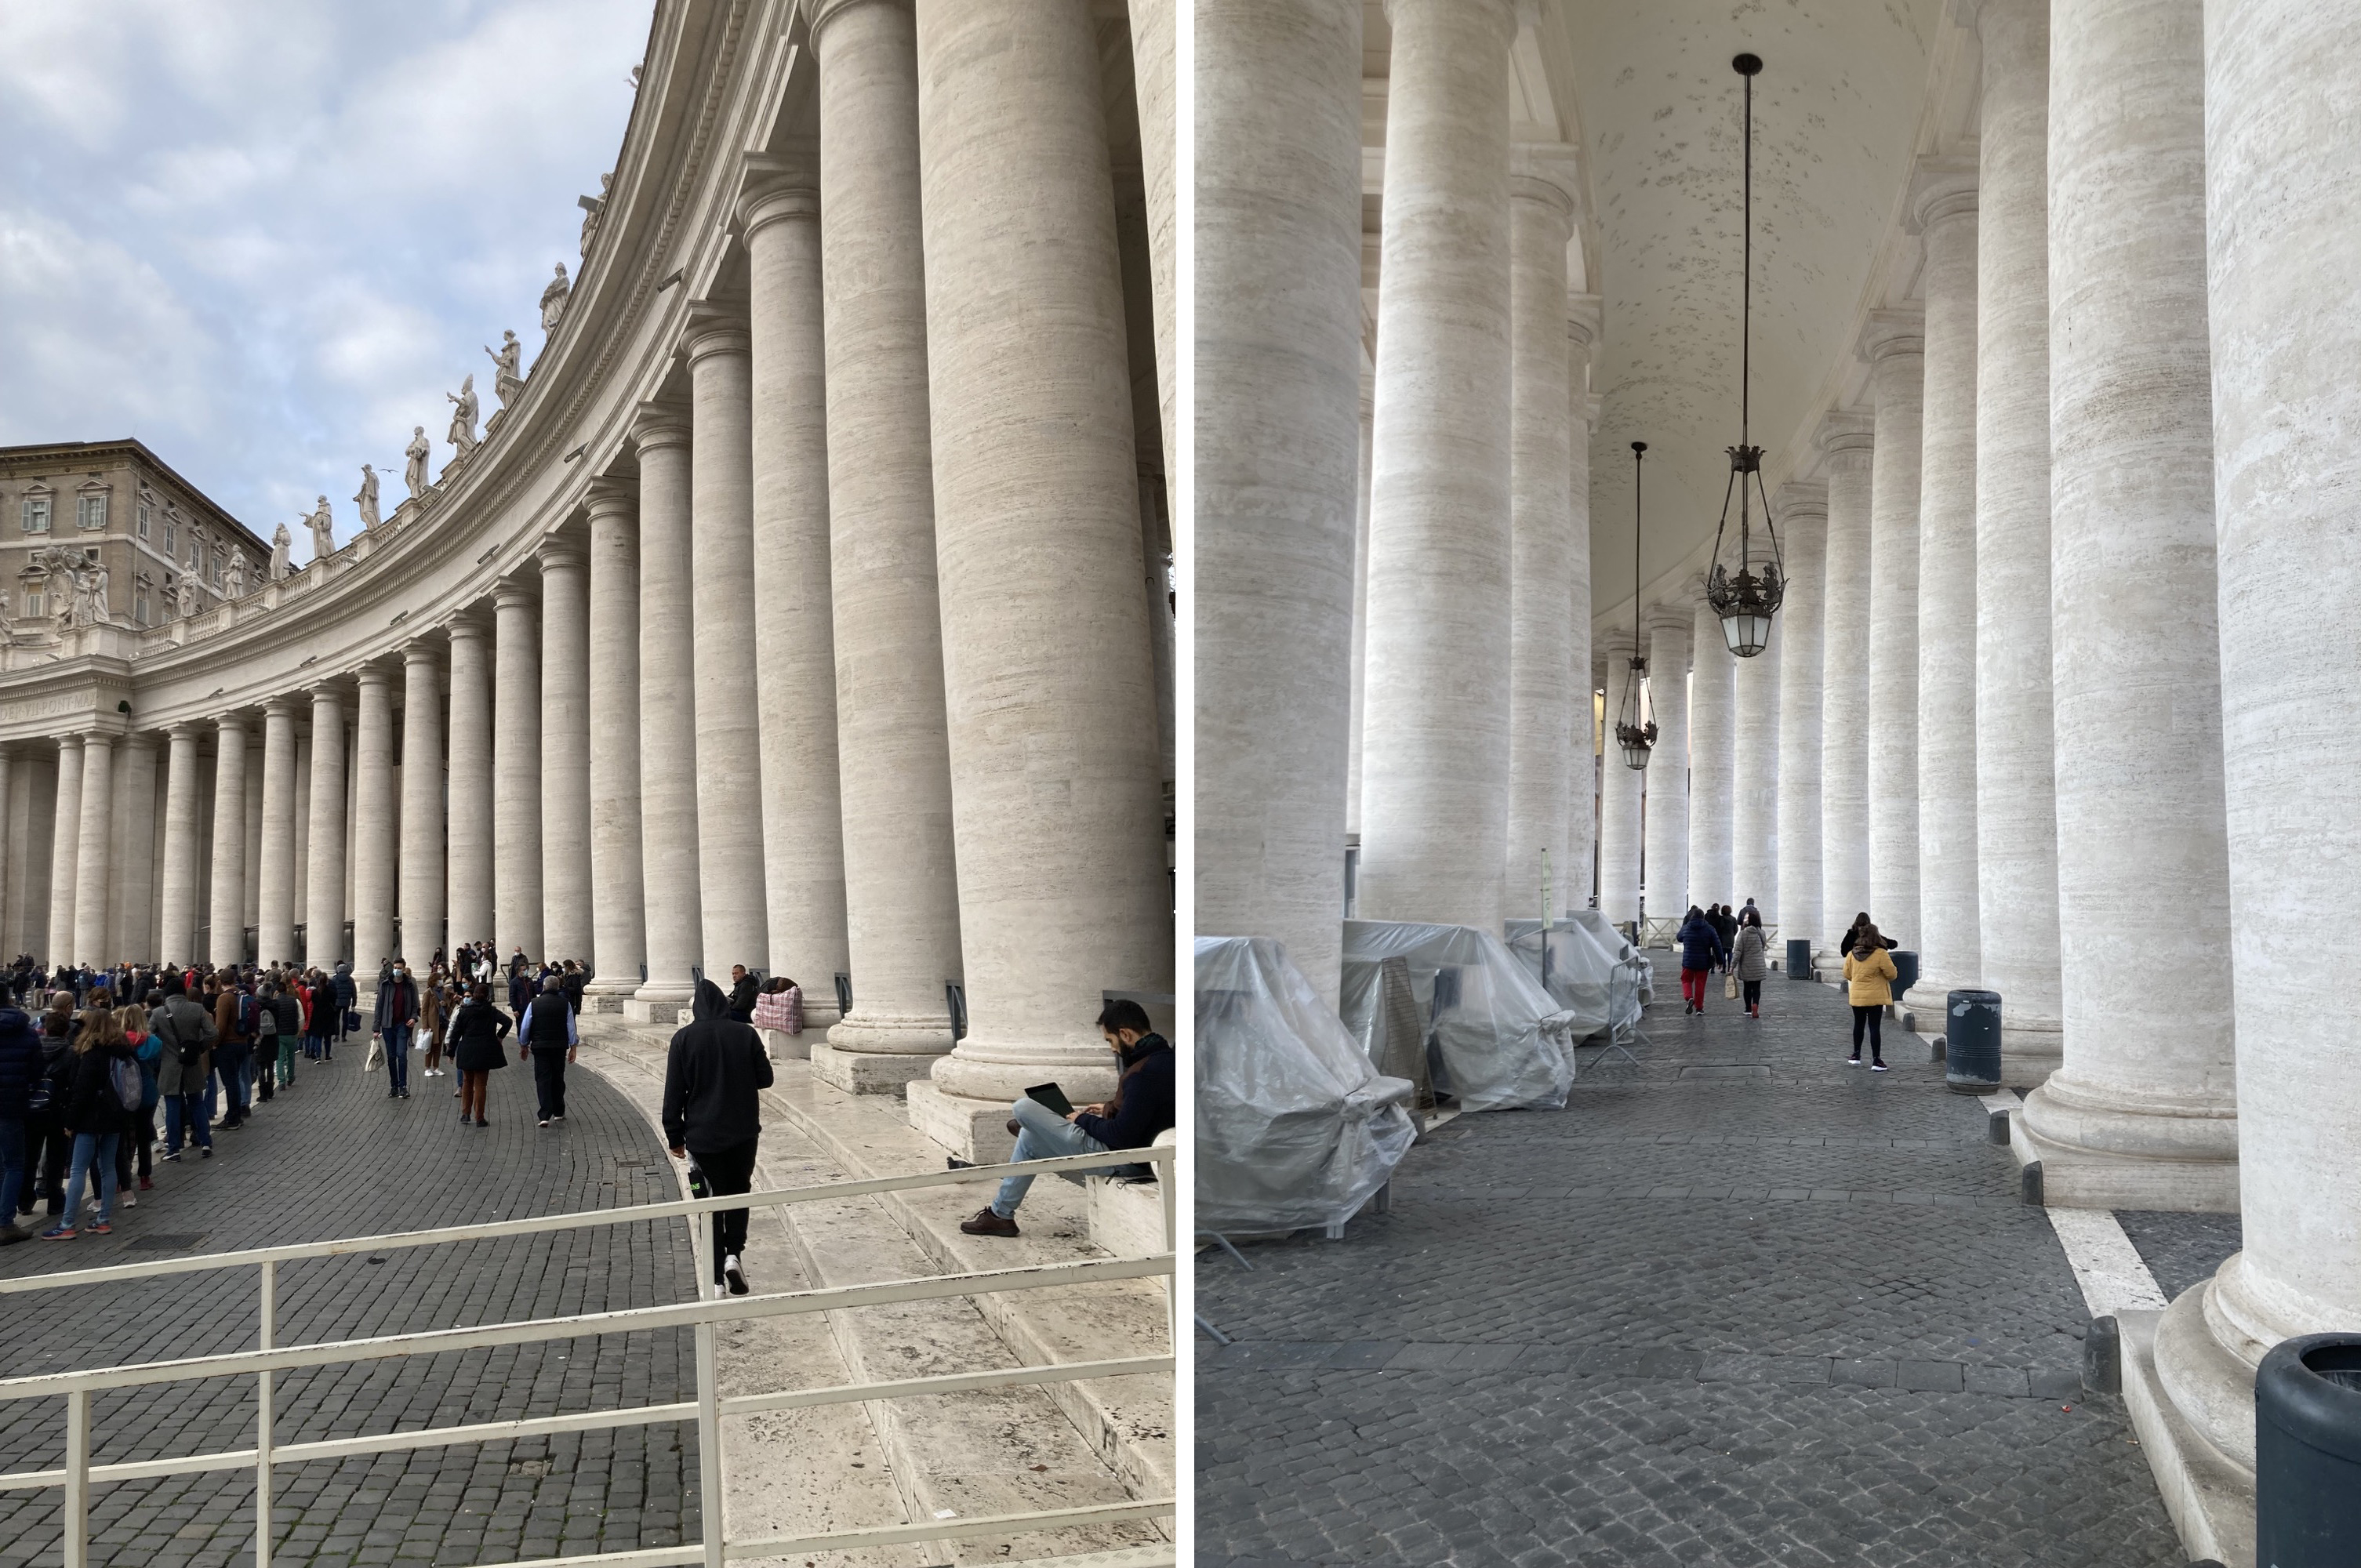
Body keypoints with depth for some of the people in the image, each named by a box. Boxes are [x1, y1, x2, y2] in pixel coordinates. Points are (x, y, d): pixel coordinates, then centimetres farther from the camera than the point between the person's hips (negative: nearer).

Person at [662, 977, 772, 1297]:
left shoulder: (683, 1038, -5)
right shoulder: (746, 1033, -4)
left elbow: (674, 1092, -4)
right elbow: (765, 1078, 0)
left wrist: (675, 1136, 3)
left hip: (702, 1135, -1)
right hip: (744, 1132, 1)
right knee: (739, 1191, 19)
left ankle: (717, 1279, 7)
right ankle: (733, 1253, -1)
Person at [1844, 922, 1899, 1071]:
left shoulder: (1851, 954, -4)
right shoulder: (1881, 954, -16)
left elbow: (1847, 975, 6)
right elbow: (1891, 974, -11)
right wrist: (1879, 976, 10)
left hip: (1856, 996, 4)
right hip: (1875, 996, -4)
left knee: (1858, 1025, 18)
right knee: (1874, 1027, 0)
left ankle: (1856, 1055, 27)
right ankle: (1876, 1060, -1)